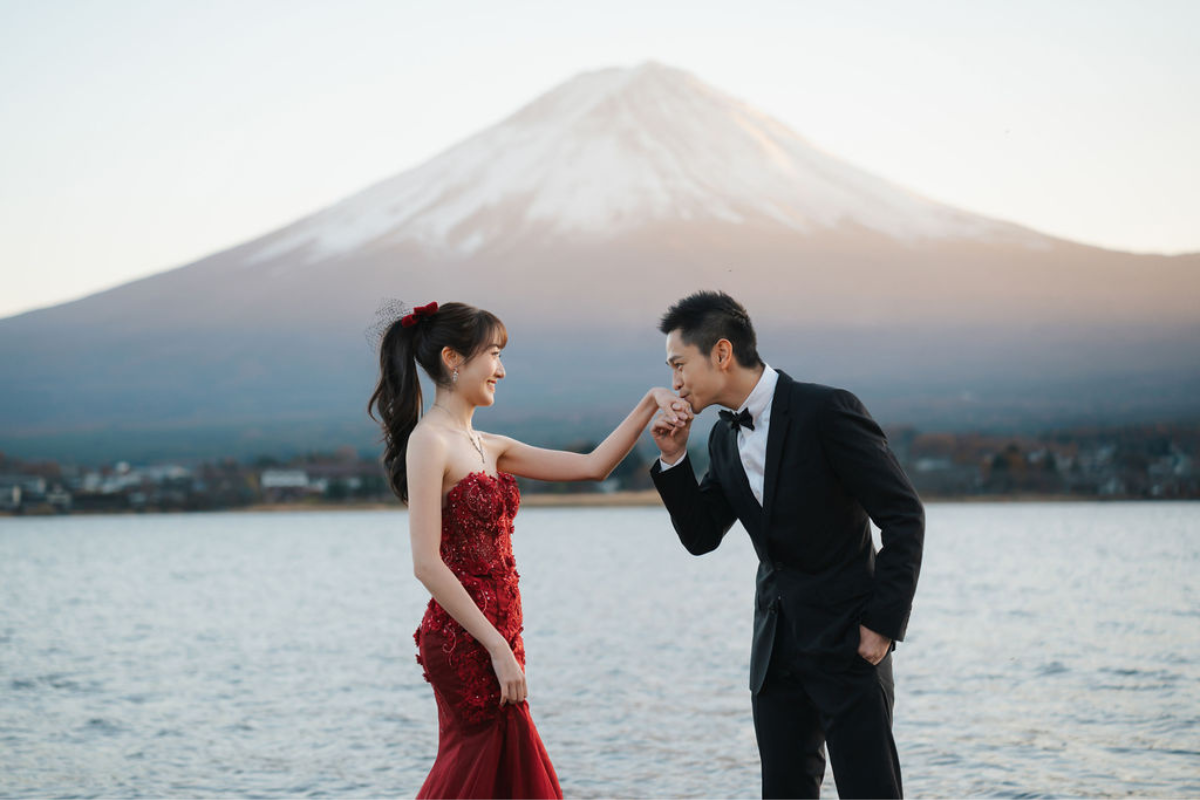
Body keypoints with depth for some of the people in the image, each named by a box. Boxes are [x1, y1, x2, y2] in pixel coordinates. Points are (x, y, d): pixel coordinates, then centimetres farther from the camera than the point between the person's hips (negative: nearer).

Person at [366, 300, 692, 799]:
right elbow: (427, 564, -17)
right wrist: (499, 648, -18)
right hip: (466, 647, -9)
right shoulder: (429, 442, -11)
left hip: (489, 642, 9)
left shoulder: (486, 447, 15)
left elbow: (592, 467, 16)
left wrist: (650, 403, 9)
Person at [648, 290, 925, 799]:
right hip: (776, 650, 7)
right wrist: (673, 459, 0)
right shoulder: (725, 438, 9)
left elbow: (903, 515, -13)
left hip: (846, 642, -7)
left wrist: (884, 622, -14)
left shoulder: (826, 411, -13)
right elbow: (700, 537, 13)